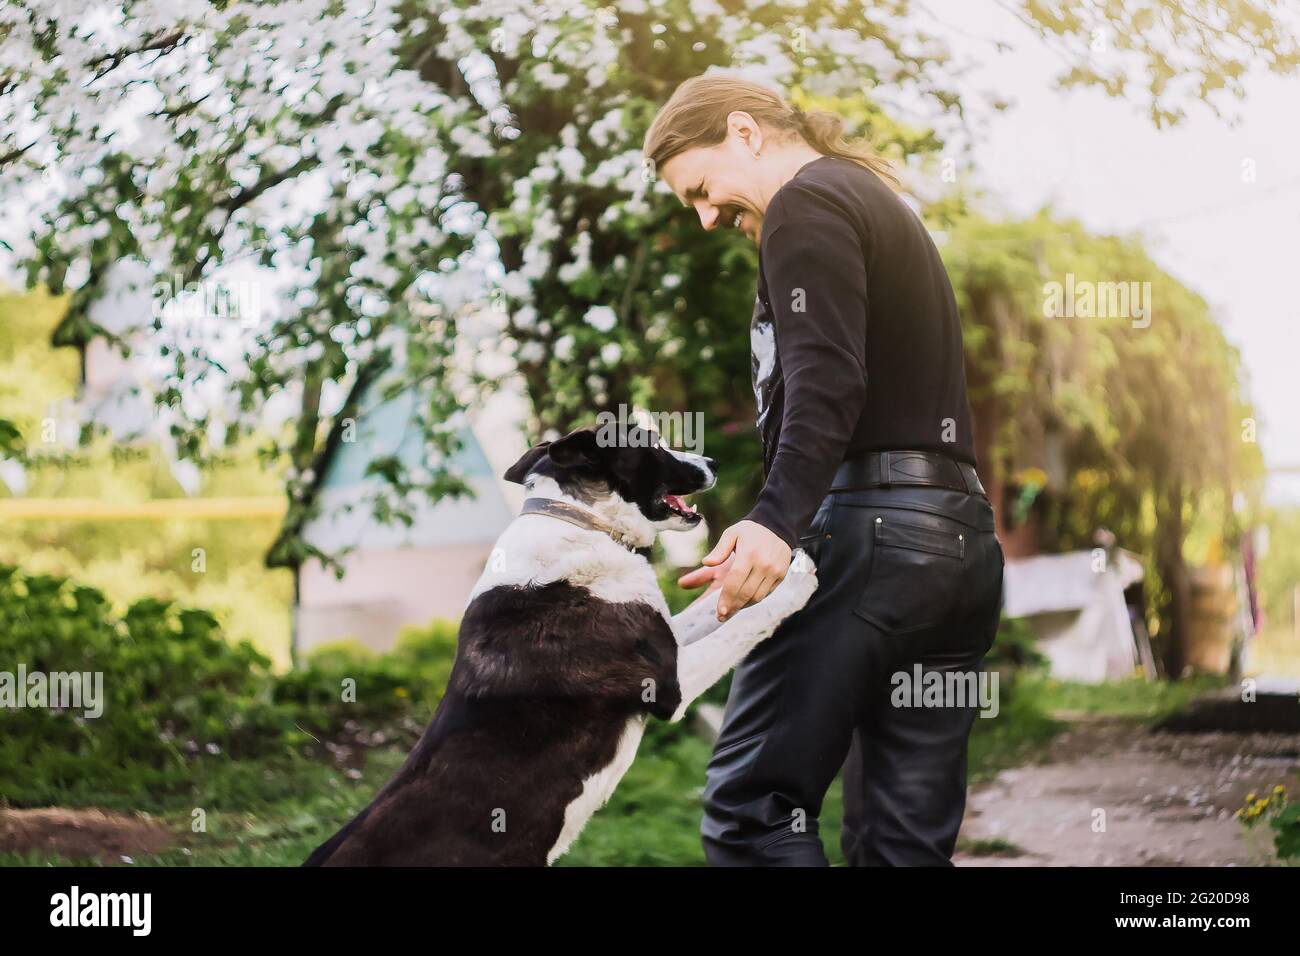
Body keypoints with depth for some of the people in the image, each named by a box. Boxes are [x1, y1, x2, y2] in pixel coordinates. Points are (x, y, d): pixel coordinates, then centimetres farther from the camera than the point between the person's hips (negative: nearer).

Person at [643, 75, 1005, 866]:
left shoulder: (805, 205, -1)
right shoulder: (886, 207, 28)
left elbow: (826, 379, -18)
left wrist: (777, 518, -31)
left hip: (869, 526, -10)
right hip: (962, 536, 10)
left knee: (751, 806, -9)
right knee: (909, 837, 6)